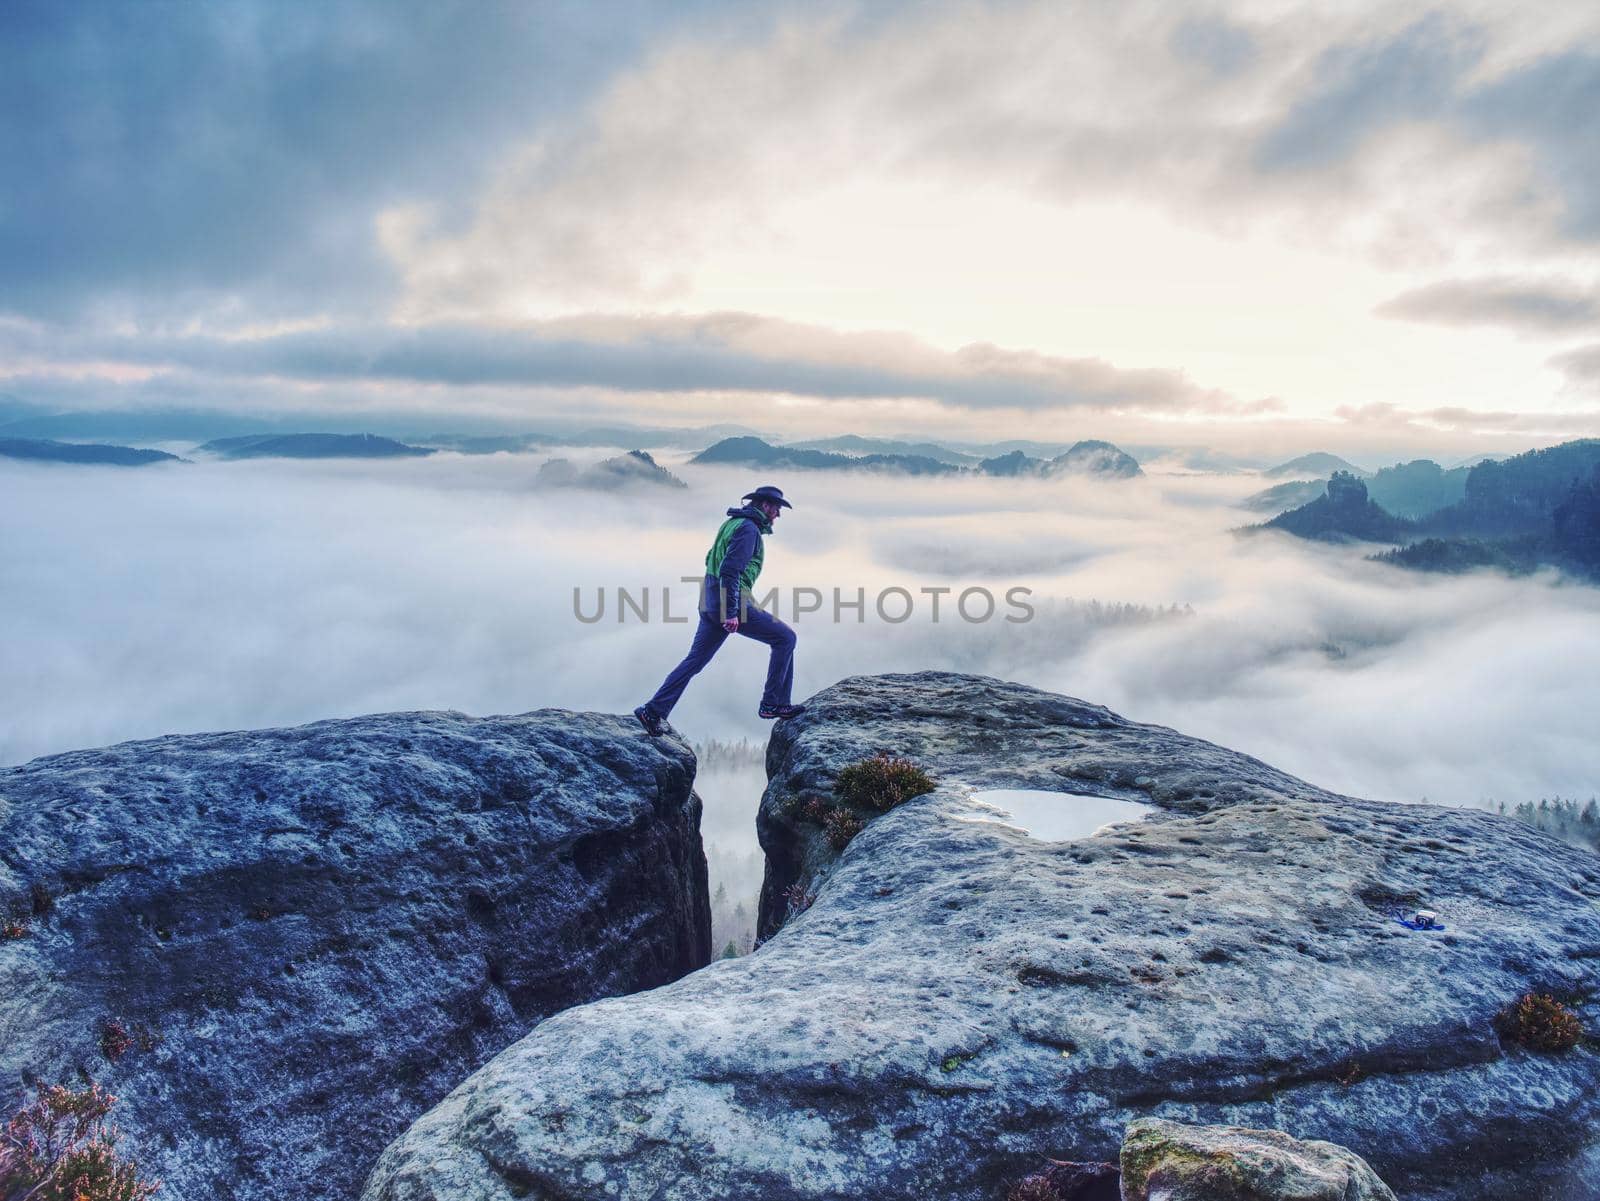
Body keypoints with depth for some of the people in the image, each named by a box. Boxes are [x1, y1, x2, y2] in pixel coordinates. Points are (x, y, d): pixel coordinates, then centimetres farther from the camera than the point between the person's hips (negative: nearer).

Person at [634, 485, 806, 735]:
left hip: (710, 602, 10)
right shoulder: (749, 529, -12)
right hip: (732, 603, -10)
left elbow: (711, 560, 27)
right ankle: (773, 704, 2)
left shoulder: (732, 523, 19)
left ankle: (653, 711, 11)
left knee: (695, 660, 12)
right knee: (785, 638, 0)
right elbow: (730, 570, -22)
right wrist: (731, 612, -26)